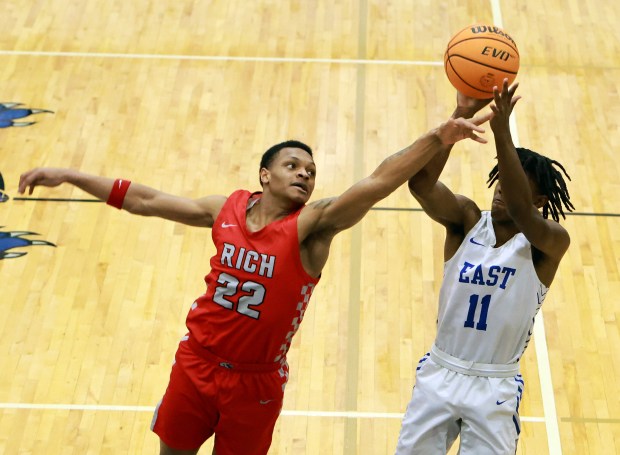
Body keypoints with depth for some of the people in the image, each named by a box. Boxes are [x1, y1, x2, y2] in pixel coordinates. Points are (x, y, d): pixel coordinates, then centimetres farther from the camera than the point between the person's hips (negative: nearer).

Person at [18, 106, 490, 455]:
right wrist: (68, 175, 5)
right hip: (197, 363, 3)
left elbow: (376, 183, -31)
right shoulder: (228, 209, -4)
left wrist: (439, 137, -45)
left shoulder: (312, 225, -17)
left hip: (257, 381, -3)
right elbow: (148, 200, 4)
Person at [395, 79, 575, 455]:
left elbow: (520, 212, -34)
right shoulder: (467, 219, -4)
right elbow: (421, 183, -23)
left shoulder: (550, 243, -11)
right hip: (440, 373, 3)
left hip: (496, 388, -3)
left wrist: (502, 131, -44)